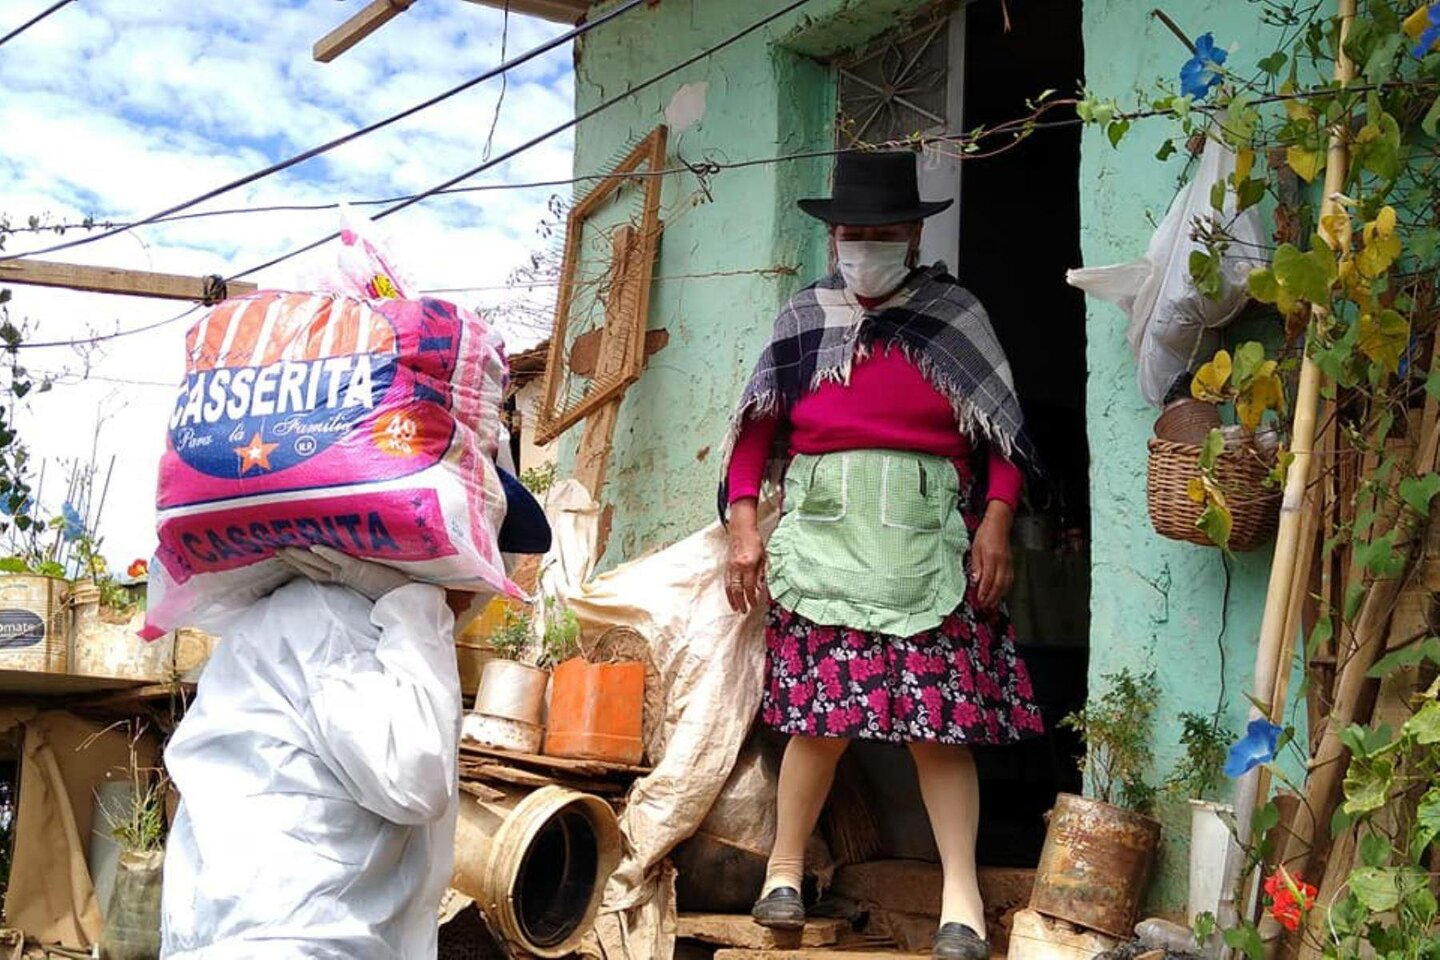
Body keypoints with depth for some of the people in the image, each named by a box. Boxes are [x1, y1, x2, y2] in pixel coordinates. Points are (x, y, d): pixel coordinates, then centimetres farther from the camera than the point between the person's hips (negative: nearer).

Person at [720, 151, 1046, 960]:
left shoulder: (954, 313, 8)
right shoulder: (804, 316, 12)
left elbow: (1002, 431, 5)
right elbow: (758, 429, 11)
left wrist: (995, 525, -4)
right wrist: (744, 526, 4)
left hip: (925, 538, -1)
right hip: (821, 532, 1)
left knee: (940, 717, -3)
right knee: (821, 712, 0)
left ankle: (962, 894, 5)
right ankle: (785, 871, 17)